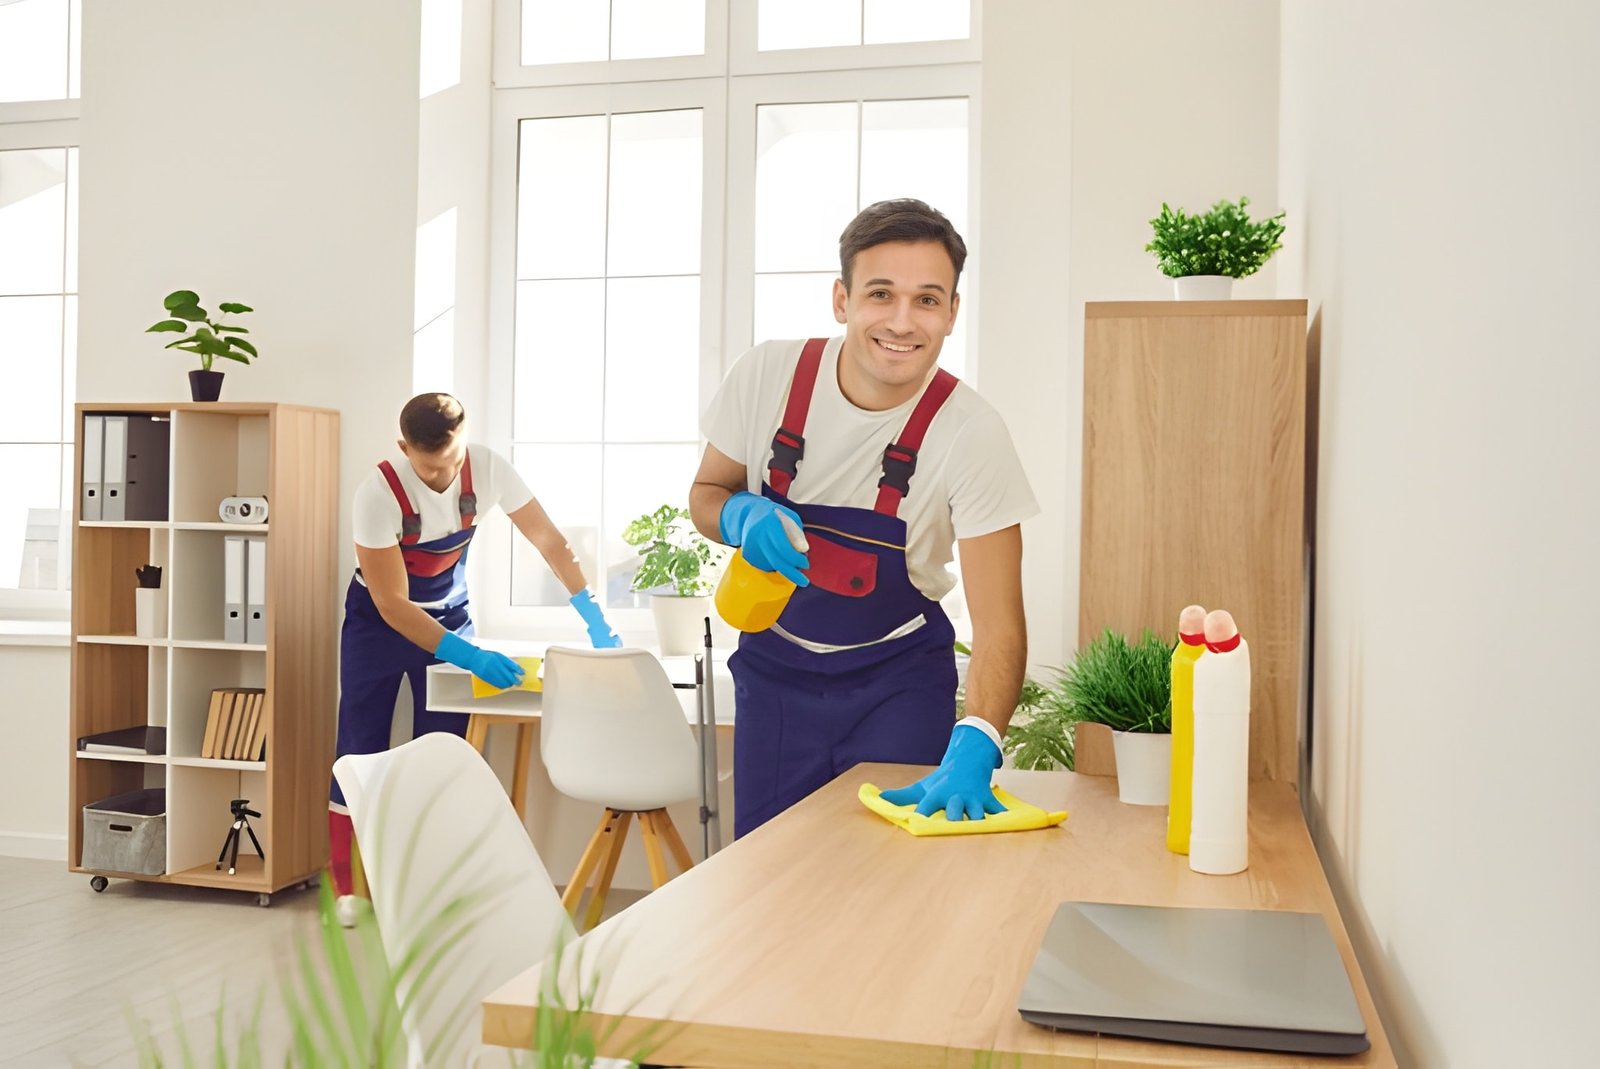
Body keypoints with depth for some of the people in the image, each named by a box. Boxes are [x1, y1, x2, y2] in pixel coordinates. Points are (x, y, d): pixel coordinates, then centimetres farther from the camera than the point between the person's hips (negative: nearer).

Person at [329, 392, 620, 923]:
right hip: (380, 617, -2)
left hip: (449, 612, 3)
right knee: (361, 748, -3)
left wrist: (593, 616, -23)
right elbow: (393, 605, -29)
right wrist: (469, 656, -39)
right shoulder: (378, 493, -31)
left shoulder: (488, 467, -23)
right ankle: (345, 885, 9)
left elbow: (550, 542, -13)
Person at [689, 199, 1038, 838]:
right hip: (774, 667, 2)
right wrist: (743, 517, -21)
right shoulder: (767, 374, -14)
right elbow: (706, 494, 3)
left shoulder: (970, 433, -22)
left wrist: (972, 749, -39)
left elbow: (998, 625, -23)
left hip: (899, 682, -2)